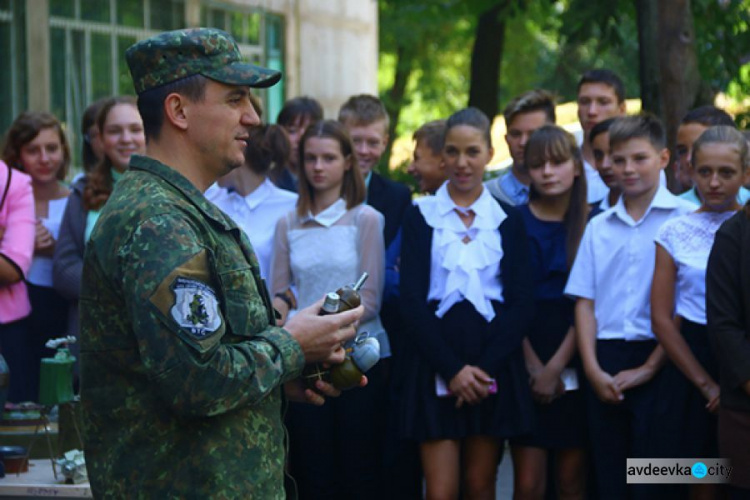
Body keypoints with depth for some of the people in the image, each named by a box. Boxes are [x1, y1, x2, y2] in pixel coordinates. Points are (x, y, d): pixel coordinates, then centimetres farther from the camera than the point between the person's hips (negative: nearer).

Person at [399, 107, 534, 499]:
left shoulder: (507, 220, 8)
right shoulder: (420, 216, 5)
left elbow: (521, 302, 2)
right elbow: (412, 300, -2)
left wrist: (485, 367, -11)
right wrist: (452, 368, -12)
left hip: (493, 366, 1)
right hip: (436, 367, -1)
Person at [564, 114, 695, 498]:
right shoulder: (598, 228, 12)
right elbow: (585, 302, 10)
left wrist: (649, 368, -10)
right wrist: (593, 369, -3)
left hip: (656, 363, -4)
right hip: (604, 363, 4)